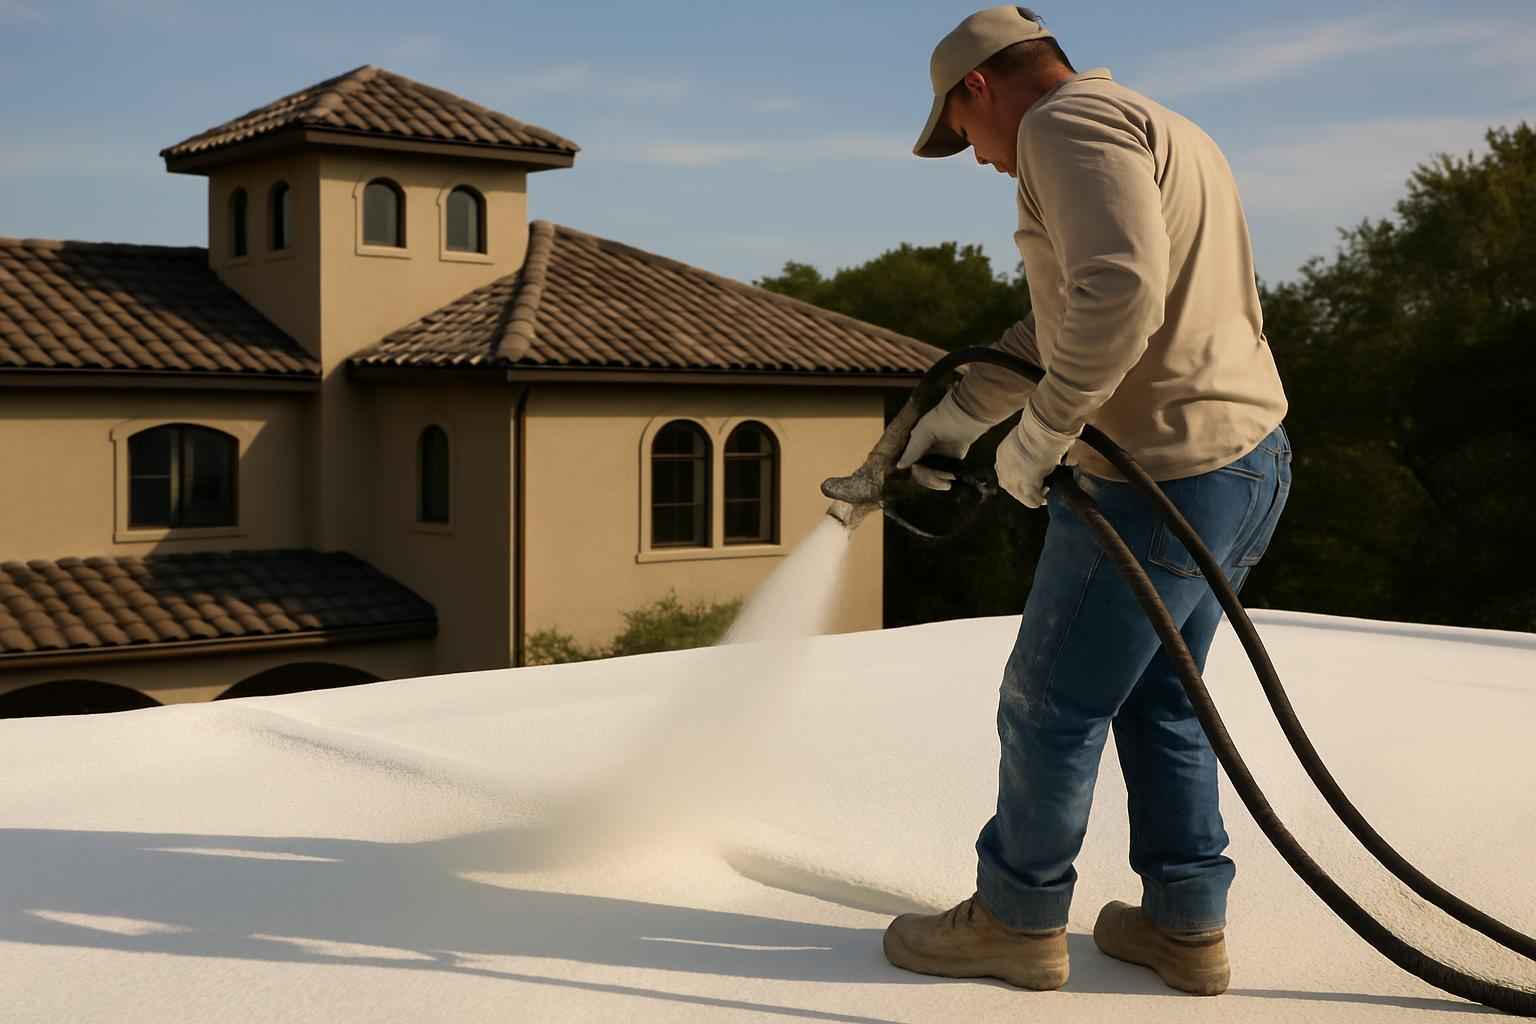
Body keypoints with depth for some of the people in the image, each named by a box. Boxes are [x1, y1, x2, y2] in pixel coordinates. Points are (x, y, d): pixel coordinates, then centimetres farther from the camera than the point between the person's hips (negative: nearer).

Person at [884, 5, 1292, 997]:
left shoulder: (1070, 122, -12)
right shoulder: (1155, 131, 21)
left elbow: (1118, 292, -29)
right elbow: (1061, 320, 27)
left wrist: (1040, 430, -19)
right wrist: (959, 413, 29)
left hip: (1165, 482, -10)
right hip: (1251, 463, 10)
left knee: (1053, 702, 5)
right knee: (1158, 701, 20)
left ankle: (1018, 921, 20)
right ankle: (1186, 925, 26)